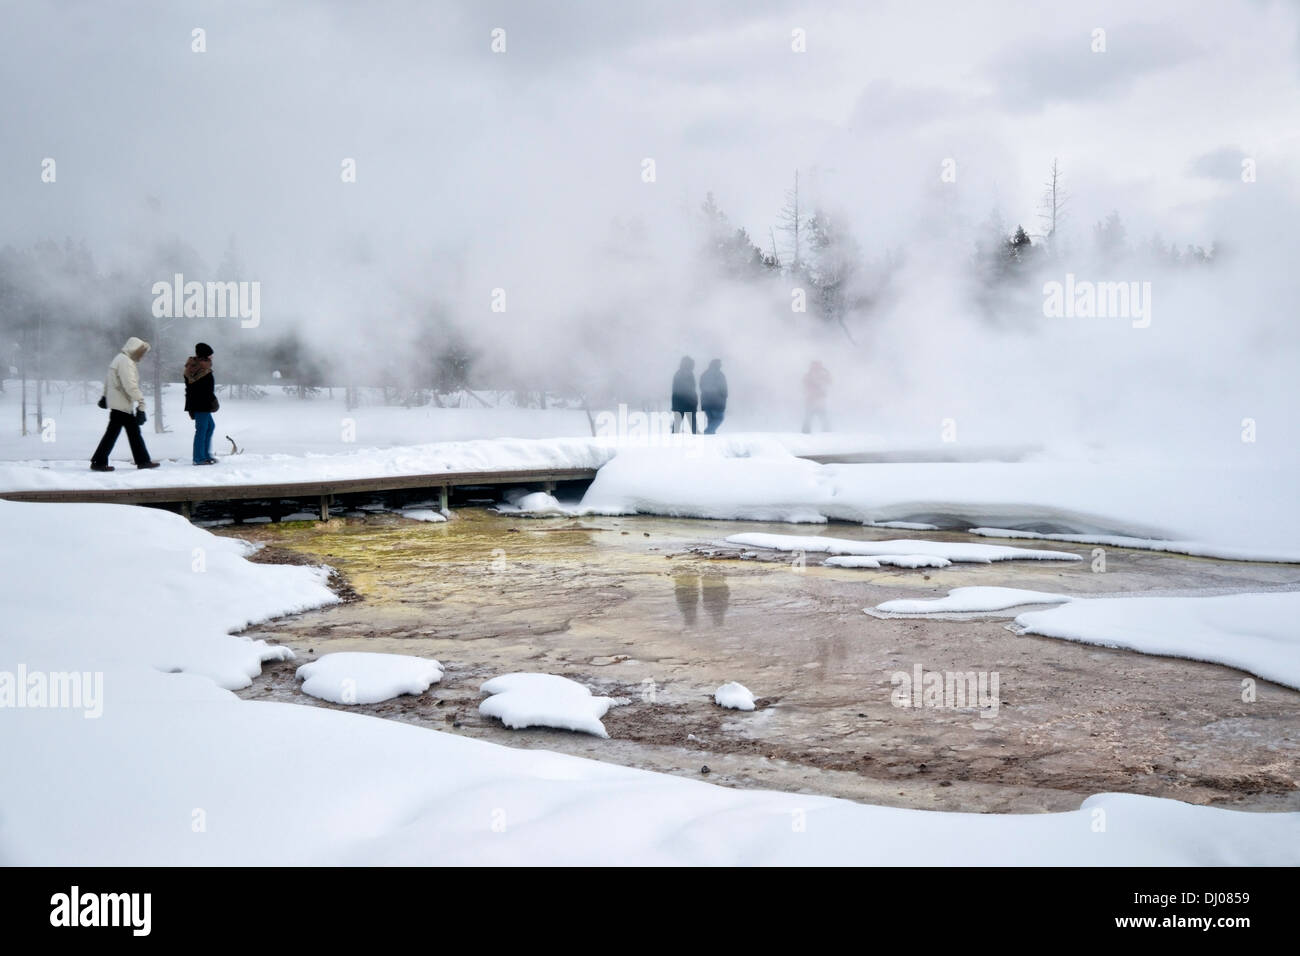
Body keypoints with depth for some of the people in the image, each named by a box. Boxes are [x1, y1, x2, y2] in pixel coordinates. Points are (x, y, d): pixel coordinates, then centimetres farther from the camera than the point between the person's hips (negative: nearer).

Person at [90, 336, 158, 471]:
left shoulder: (119, 359, 16)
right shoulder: (126, 362, -17)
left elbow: (108, 380, 25)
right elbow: (130, 385, -26)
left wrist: (105, 396, 34)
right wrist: (141, 402, -27)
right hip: (121, 404, -11)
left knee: (134, 432, 11)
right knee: (112, 433, -5)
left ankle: (142, 461, 15)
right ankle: (98, 462, 0)